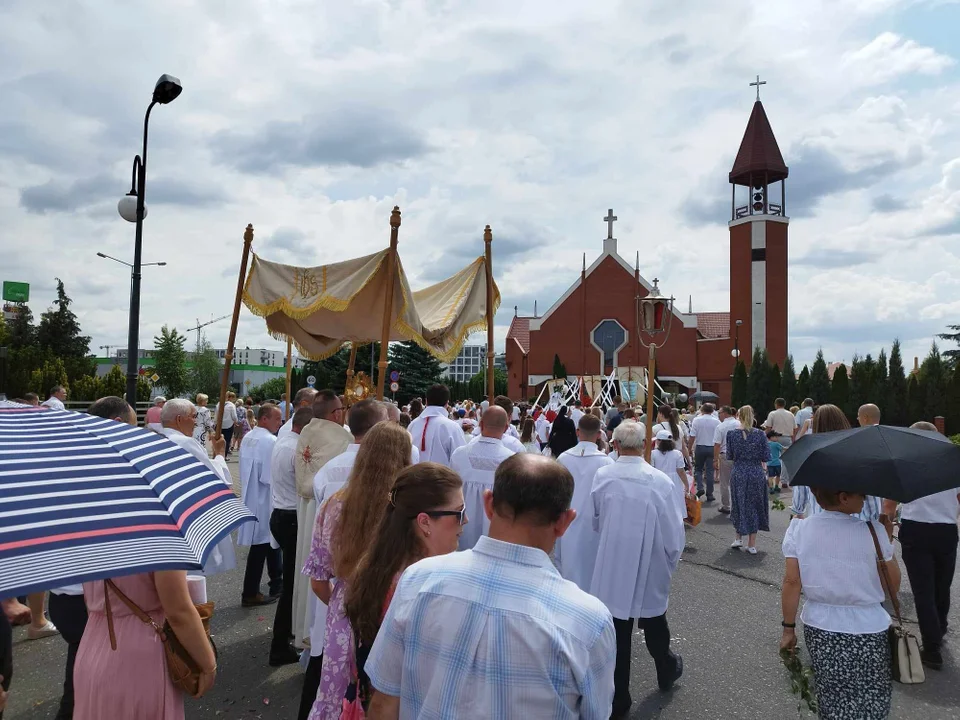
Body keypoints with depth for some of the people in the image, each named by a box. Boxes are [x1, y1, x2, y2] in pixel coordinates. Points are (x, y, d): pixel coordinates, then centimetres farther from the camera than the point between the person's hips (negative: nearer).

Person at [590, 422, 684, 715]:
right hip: (651, 570, 0)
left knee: (617, 635, 12)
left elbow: (595, 522, 1)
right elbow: (674, 533, -9)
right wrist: (670, 562, 9)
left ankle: (617, 698, 25)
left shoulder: (602, 477, -13)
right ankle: (667, 670, 50)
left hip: (612, 569, 0)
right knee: (654, 625, 25)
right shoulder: (661, 481, -18)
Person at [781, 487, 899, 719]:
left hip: (818, 628, 3)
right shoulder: (873, 532, -16)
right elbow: (894, 586, -5)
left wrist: (788, 627, 2)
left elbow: (792, 582, -8)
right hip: (867, 631, -2)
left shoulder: (799, 530, -10)